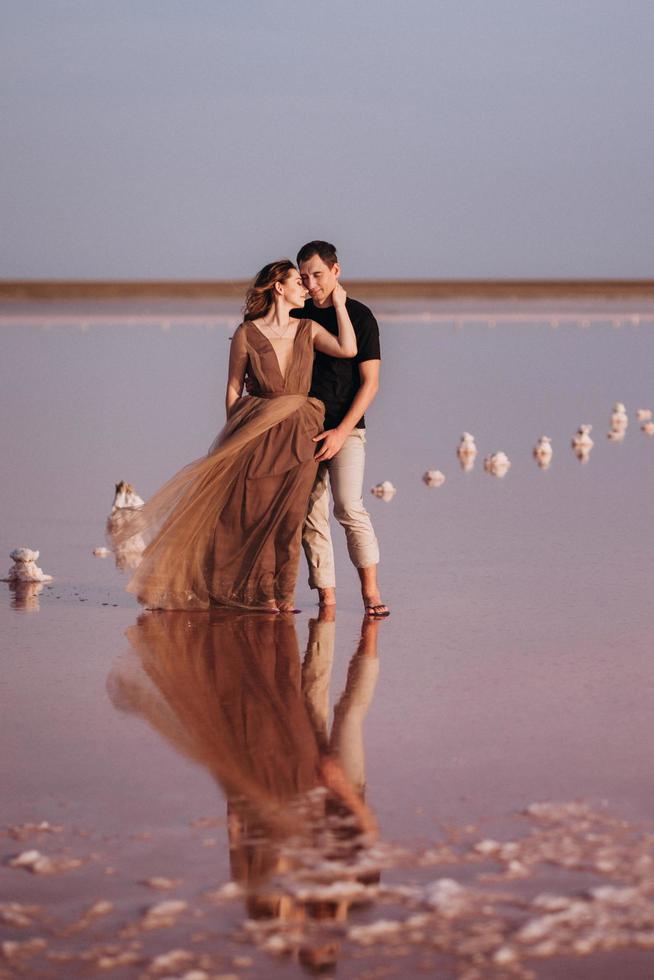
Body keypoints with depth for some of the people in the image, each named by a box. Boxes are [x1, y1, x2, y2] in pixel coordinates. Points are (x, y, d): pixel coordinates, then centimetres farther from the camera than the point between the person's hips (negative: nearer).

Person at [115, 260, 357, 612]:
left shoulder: (307, 329, 6)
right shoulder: (247, 334, -1)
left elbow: (347, 349, -10)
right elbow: (233, 388, 3)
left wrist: (339, 302, -3)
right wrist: (235, 437, 1)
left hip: (300, 436, 2)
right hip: (260, 433, -2)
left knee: (289, 516, 3)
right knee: (257, 514, 1)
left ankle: (284, 596, 14)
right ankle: (265, 594, 16)